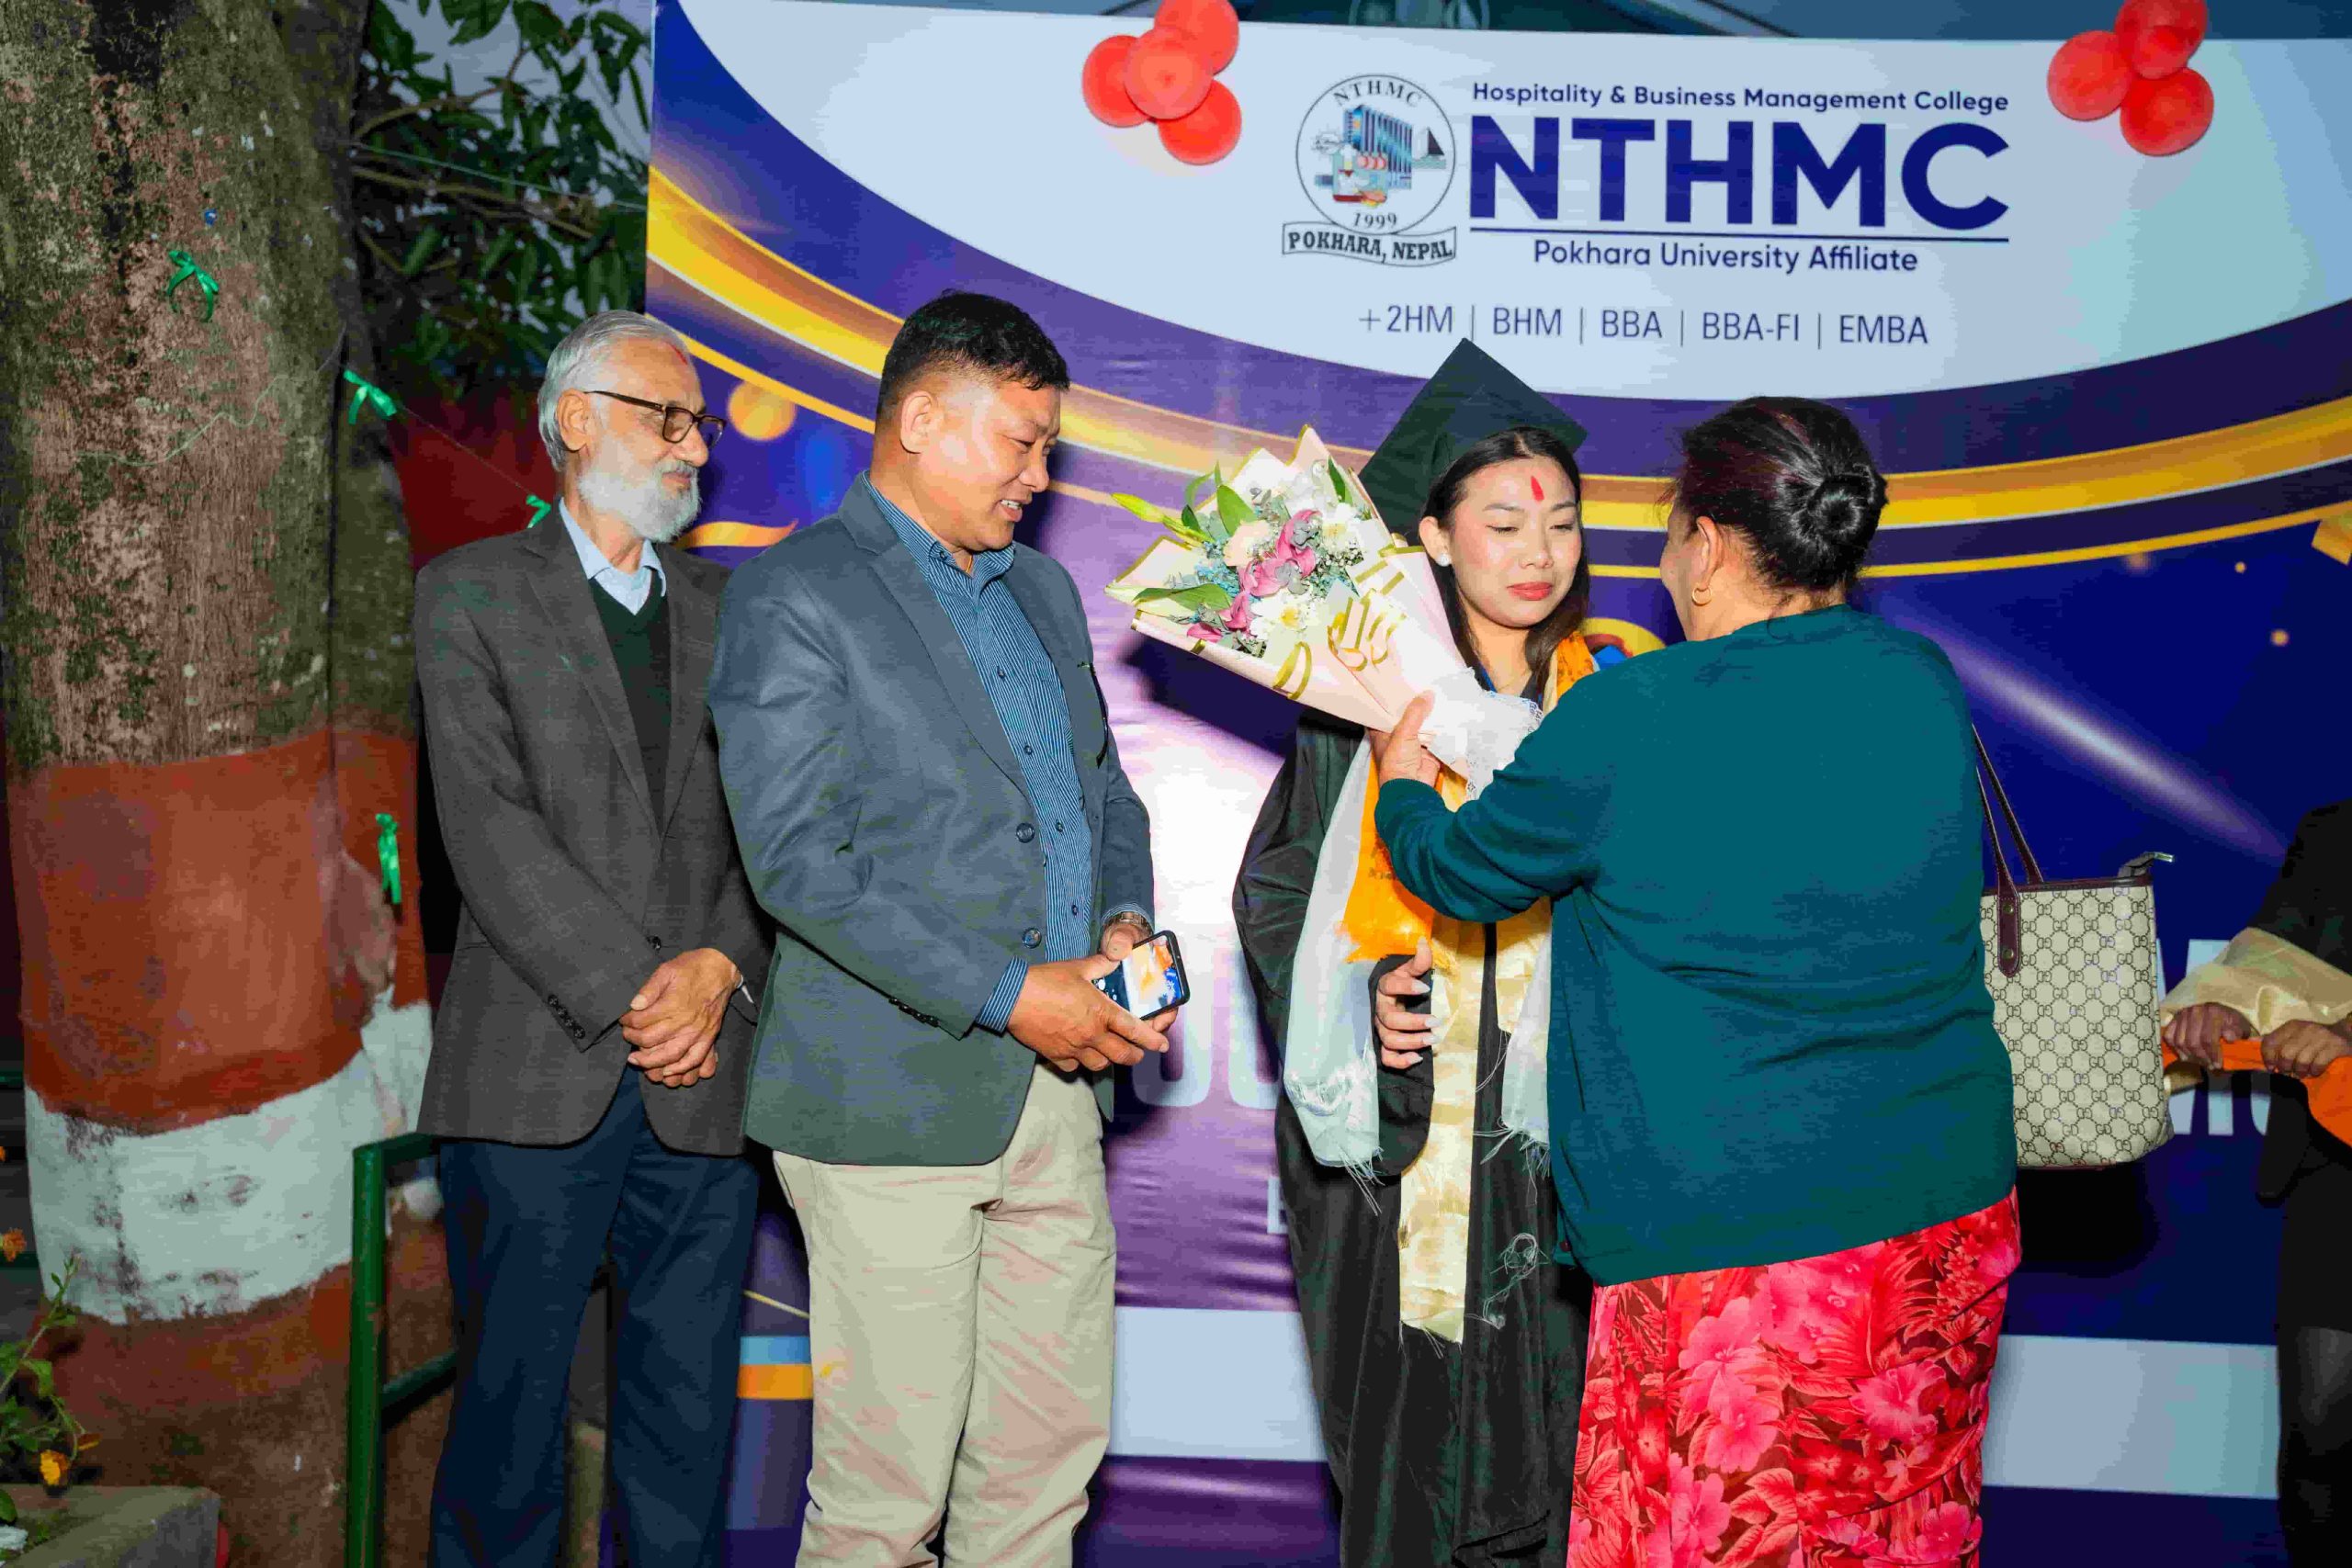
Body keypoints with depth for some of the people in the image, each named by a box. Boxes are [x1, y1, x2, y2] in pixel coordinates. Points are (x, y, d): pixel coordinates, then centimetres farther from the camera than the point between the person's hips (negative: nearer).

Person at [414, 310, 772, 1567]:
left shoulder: (729, 610, 16)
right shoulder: (471, 593, 4)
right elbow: (487, 825, -8)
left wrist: (719, 966, -10)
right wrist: (632, 991, -14)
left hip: (703, 1082, 3)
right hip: (536, 1077, -3)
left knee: (689, 1422, 8)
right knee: (510, 1407, 4)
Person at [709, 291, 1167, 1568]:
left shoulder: (1043, 592, 17)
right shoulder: (792, 597, -7)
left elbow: (1102, 784, 24)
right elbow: (797, 859, -15)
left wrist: (1127, 920, 2)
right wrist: (1007, 996, -18)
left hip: (1057, 1084, 7)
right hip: (893, 1098, -7)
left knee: (1052, 1453, 12)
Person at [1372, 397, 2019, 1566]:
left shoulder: (1632, 719, -14)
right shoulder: (1924, 684, 2)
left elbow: (1464, 874, 1)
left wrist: (1403, 783, 24)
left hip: (1734, 1232, -6)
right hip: (1951, 1203, 6)